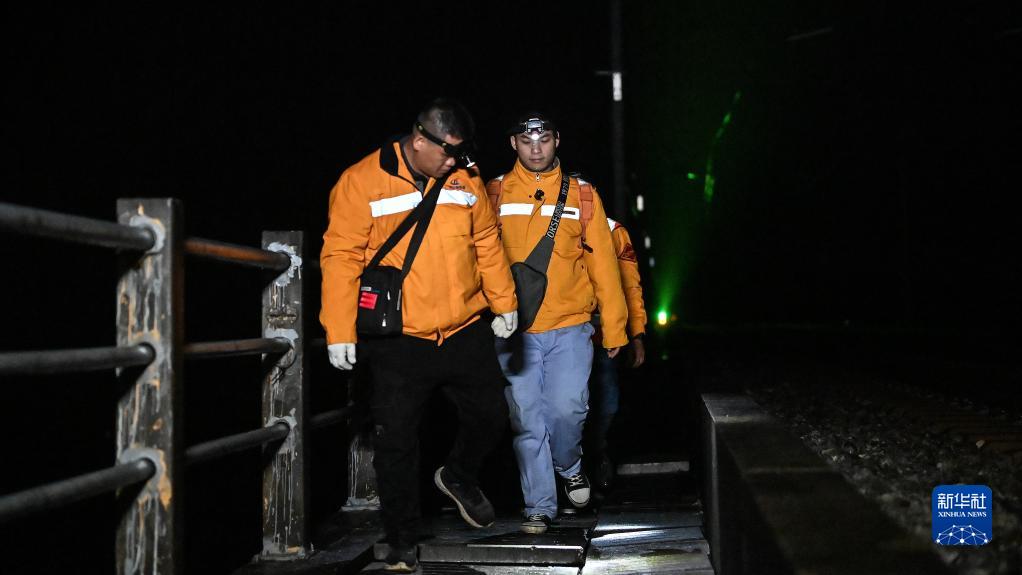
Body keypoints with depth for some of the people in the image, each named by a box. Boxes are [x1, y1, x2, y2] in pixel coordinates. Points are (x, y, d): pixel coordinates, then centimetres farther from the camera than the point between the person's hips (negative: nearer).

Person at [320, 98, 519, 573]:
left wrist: (504, 302, 11)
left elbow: (486, 243, 14)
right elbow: (341, 258, -10)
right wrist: (339, 332, -13)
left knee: (491, 415, 12)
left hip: (466, 333, 4)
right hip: (399, 342, -4)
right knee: (396, 441, 1)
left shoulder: (466, 180, 5)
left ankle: (459, 477, 43)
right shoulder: (361, 182, -9)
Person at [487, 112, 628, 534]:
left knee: (567, 408, -9)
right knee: (527, 419, 3)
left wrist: (614, 326, 4)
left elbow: (602, 262, 6)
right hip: (514, 330, 0)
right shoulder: (495, 194, 5)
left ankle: (569, 467, 23)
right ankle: (540, 506, 17)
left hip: (570, 327, 0)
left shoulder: (582, 195, 6)